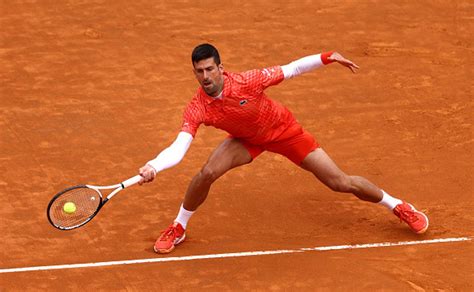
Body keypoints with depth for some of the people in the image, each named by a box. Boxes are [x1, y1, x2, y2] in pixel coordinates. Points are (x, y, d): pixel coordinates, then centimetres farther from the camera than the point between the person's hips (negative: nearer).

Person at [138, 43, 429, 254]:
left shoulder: (246, 81, -34)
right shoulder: (197, 109, -28)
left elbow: (290, 70, -21)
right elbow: (178, 149, -36)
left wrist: (327, 57, -26)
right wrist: (153, 167, -54)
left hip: (284, 130, -2)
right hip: (247, 140, 2)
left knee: (341, 183, -3)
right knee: (206, 174, -21)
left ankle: (397, 205, 21)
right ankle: (178, 228, 6)